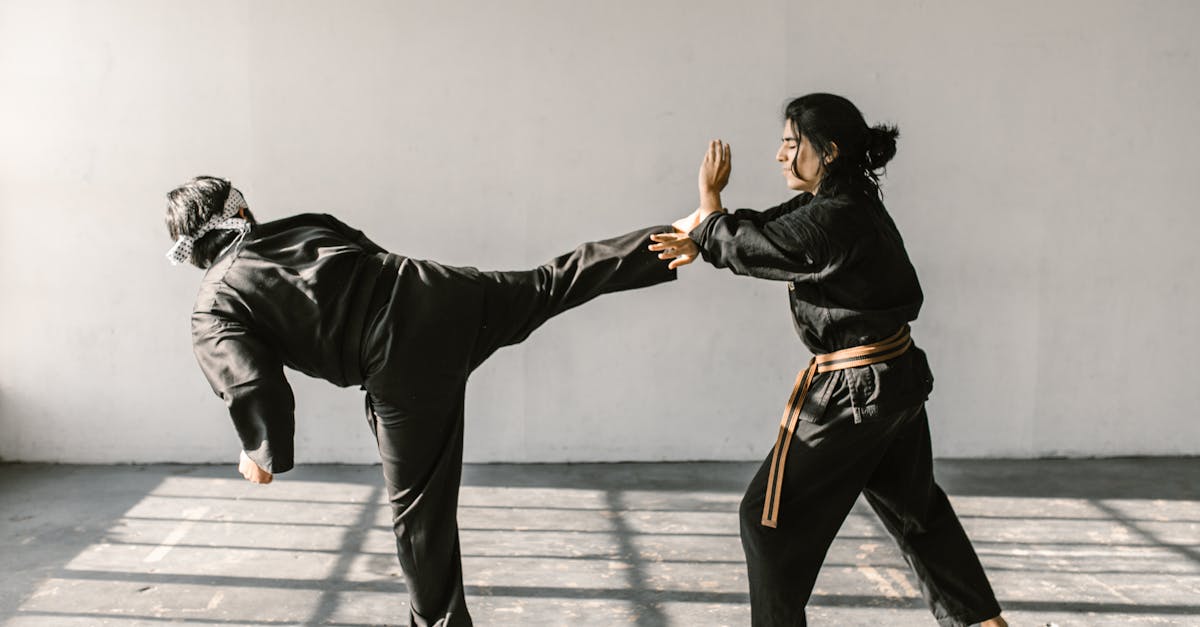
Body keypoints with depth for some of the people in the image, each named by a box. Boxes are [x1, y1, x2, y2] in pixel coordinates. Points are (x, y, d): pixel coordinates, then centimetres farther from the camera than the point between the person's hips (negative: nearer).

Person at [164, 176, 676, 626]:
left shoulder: (214, 311, 4)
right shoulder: (304, 225, 17)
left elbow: (253, 386, -9)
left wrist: (262, 454, 6)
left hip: (407, 371, -4)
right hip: (443, 296, 4)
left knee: (417, 503, 10)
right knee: (553, 283, 18)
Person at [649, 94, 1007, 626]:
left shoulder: (830, 223, -24)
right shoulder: (851, 202, 5)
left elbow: (741, 248, -17)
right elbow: (764, 229, 7)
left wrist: (709, 196, 0)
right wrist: (700, 236, -5)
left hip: (853, 394, -10)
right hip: (900, 377, 10)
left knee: (771, 516, 3)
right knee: (913, 505, 25)